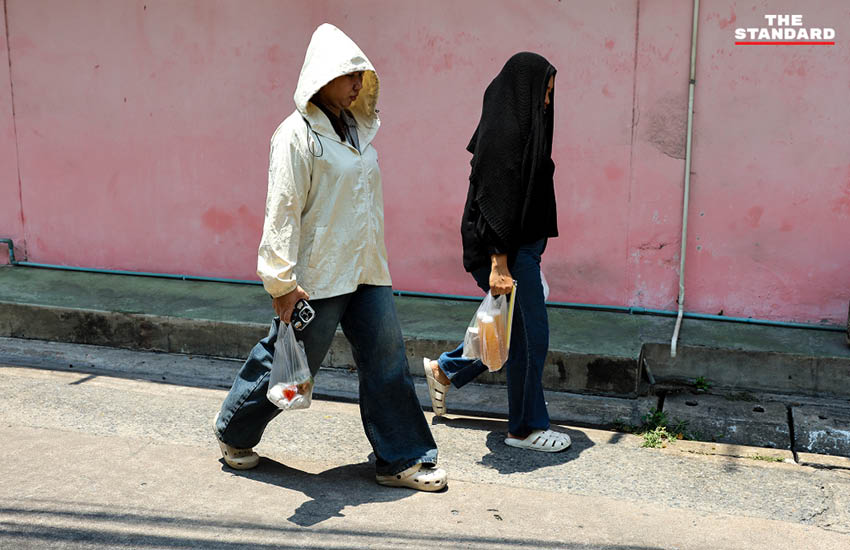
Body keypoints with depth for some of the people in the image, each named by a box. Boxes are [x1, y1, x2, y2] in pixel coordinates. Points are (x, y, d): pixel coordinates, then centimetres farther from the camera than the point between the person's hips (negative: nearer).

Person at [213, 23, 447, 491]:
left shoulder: (357, 129, 12)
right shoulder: (297, 134, -12)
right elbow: (282, 209, -16)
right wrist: (282, 282, -19)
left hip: (367, 274, 7)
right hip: (317, 277, -7)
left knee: (387, 362, 6)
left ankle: (401, 459, 17)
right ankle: (234, 434, 31)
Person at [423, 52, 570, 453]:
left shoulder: (519, 127, 13)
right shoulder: (503, 131, -18)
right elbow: (497, 201, -24)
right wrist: (499, 266, -26)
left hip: (523, 245, 11)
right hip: (509, 250, -11)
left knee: (518, 328, 19)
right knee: (529, 333, -1)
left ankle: (444, 370, 33)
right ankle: (525, 428, 13)